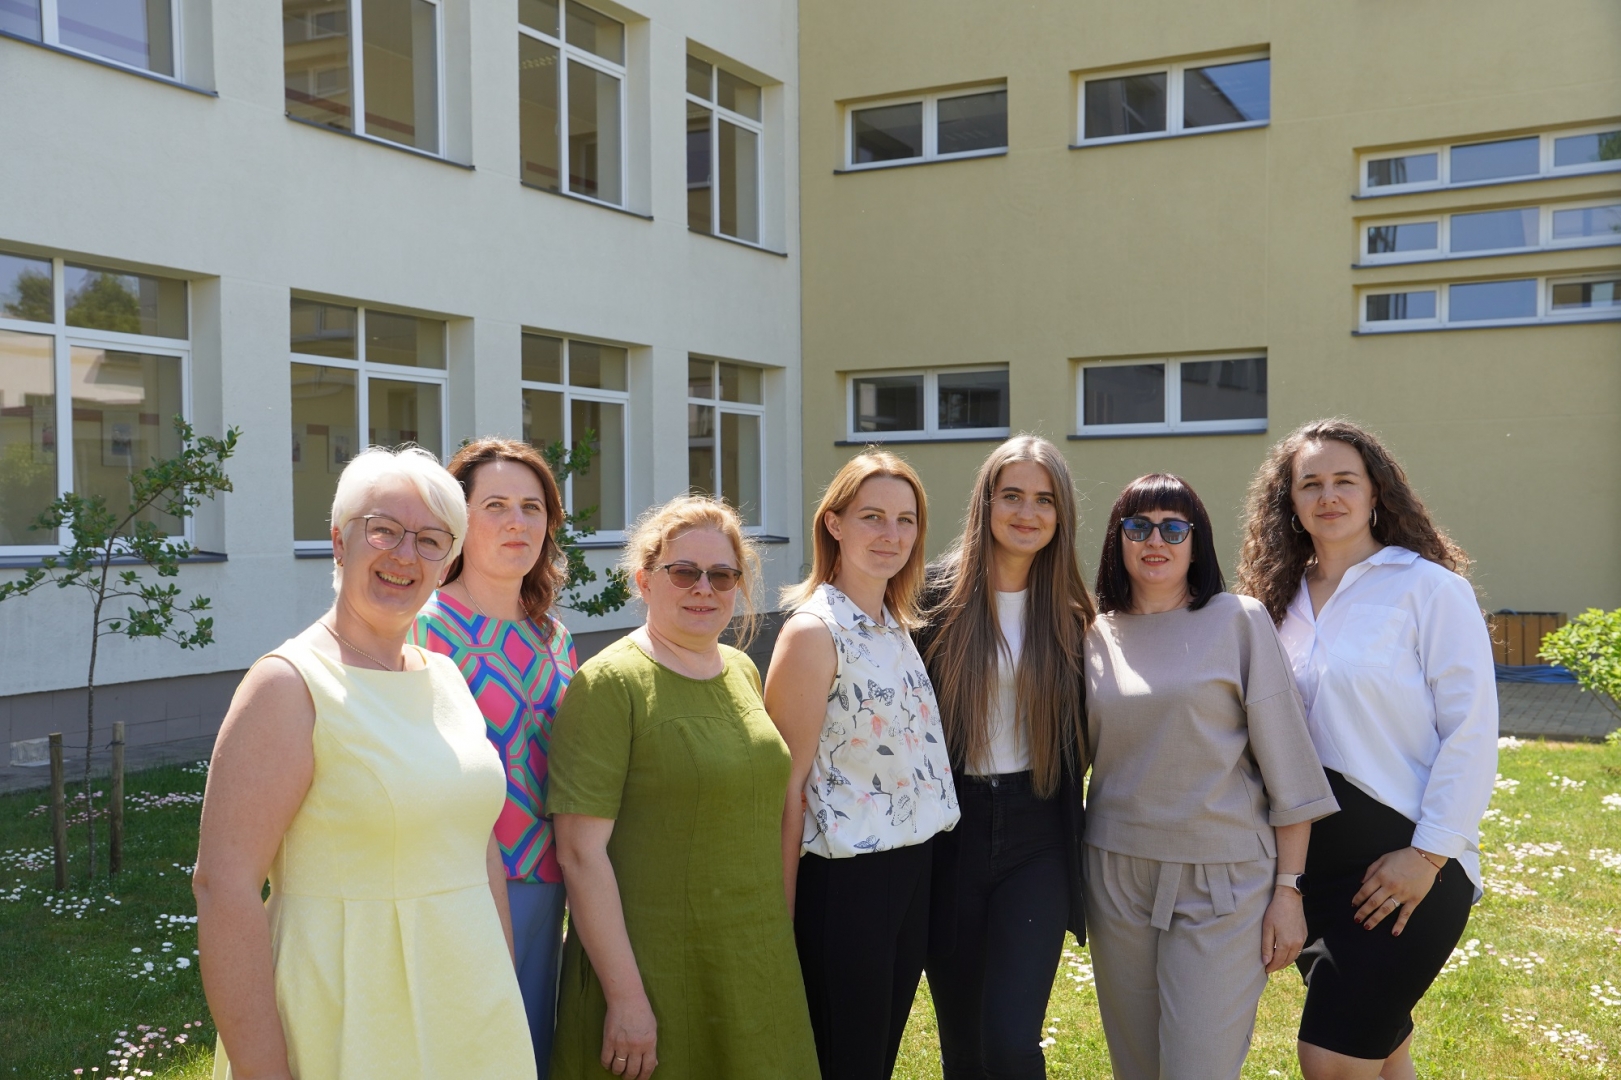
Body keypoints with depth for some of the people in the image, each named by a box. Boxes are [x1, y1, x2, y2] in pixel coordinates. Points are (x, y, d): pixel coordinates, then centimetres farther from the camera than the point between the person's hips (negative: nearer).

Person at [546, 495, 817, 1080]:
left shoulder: (742, 671, 7)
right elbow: (580, 852, -17)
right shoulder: (610, 684, -13)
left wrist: (778, 941, 14)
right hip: (655, 975, -6)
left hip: (756, 965, 6)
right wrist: (625, 997, -17)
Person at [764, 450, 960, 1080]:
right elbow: (788, 785, -15)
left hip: (911, 871, 7)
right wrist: (782, 917, -14)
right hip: (843, 883, -7)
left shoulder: (897, 625, 8)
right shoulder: (813, 631, -15)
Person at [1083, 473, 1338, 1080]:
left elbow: (1286, 763, -4)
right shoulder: (1095, 636, 6)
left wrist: (1289, 890, -7)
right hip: (1116, 877, 4)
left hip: (1223, 880, -3)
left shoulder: (1237, 621, -3)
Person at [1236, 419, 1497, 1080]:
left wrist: (1427, 856, -16)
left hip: (1402, 862, -6)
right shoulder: (1283, 598, 10)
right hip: (1315, 859, 6)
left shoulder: (1430, 588, -8)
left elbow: (1472, 733, -12)